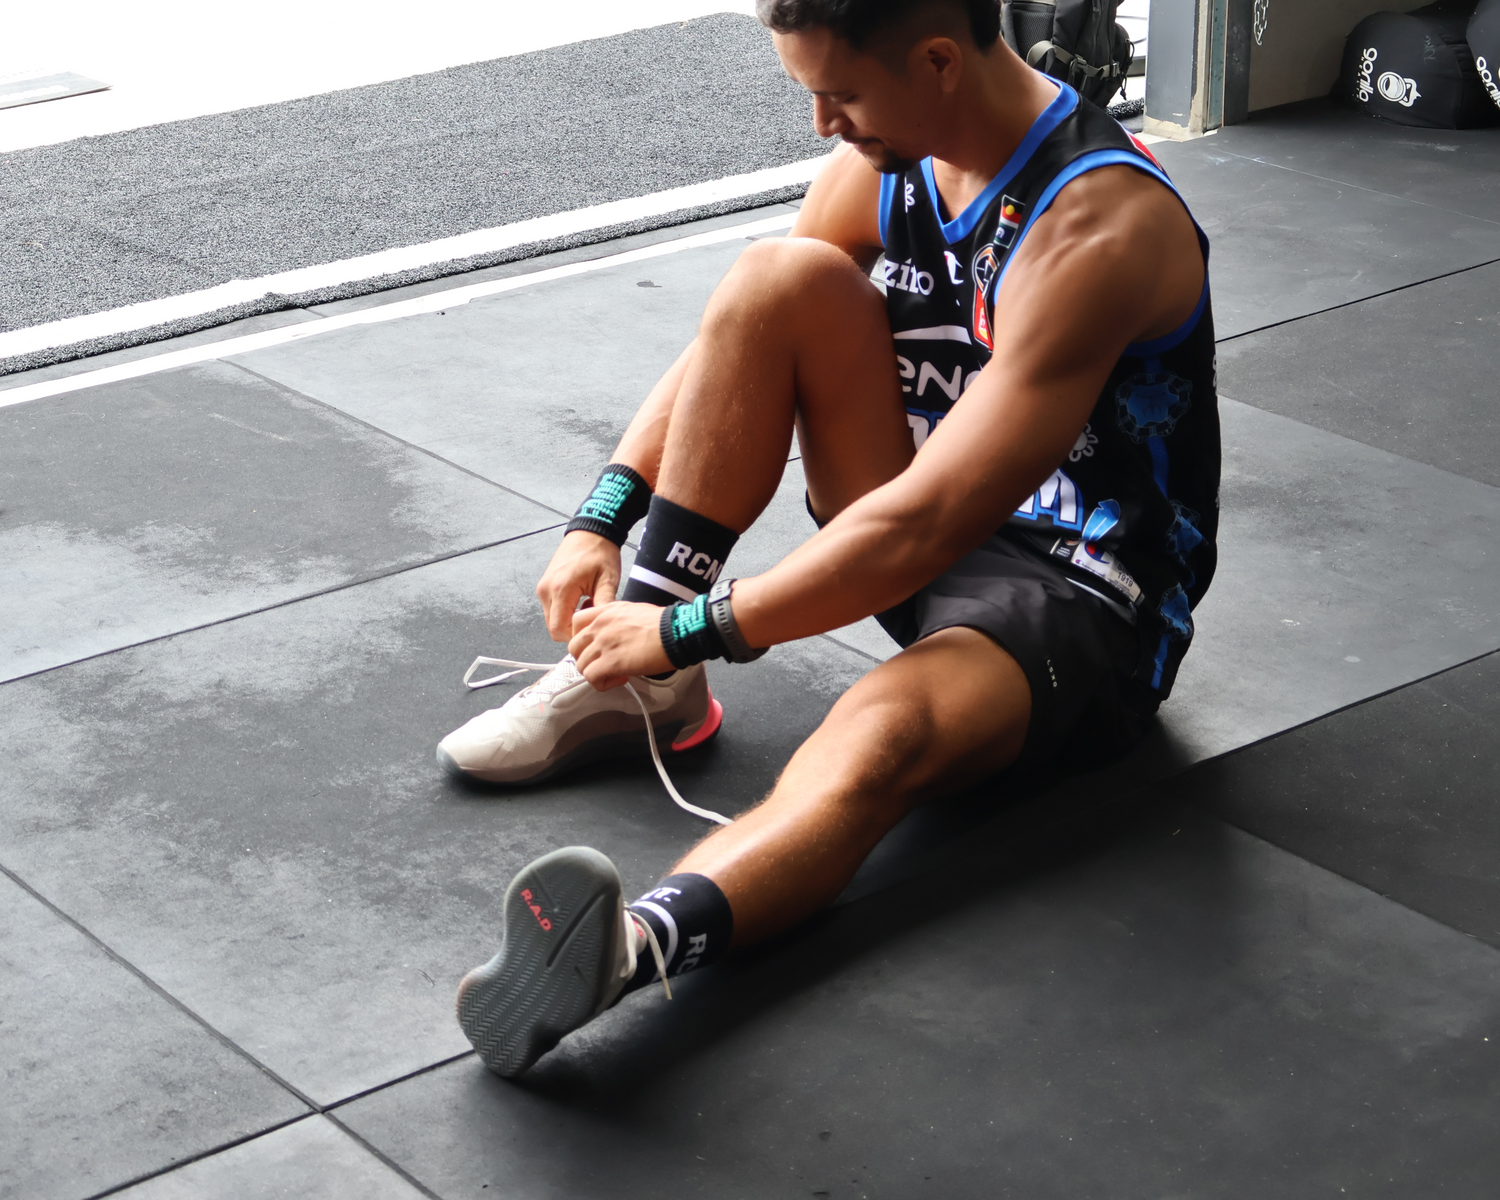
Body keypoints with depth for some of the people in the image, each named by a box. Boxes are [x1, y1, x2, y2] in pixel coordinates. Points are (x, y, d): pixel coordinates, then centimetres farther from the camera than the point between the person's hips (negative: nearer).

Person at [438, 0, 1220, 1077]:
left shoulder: (1096, 228, -27)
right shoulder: (891, 160, -2)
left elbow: (924, 525, -32)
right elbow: (736, 341, 10)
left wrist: (694, 629, -26)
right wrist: (604, 514, -4)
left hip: (1082, 598, -8)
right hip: (924, 519, 8)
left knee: (882, 733, -41)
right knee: (781, 279, -14)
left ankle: (638, 941, -70)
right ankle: (638, 685, -12)